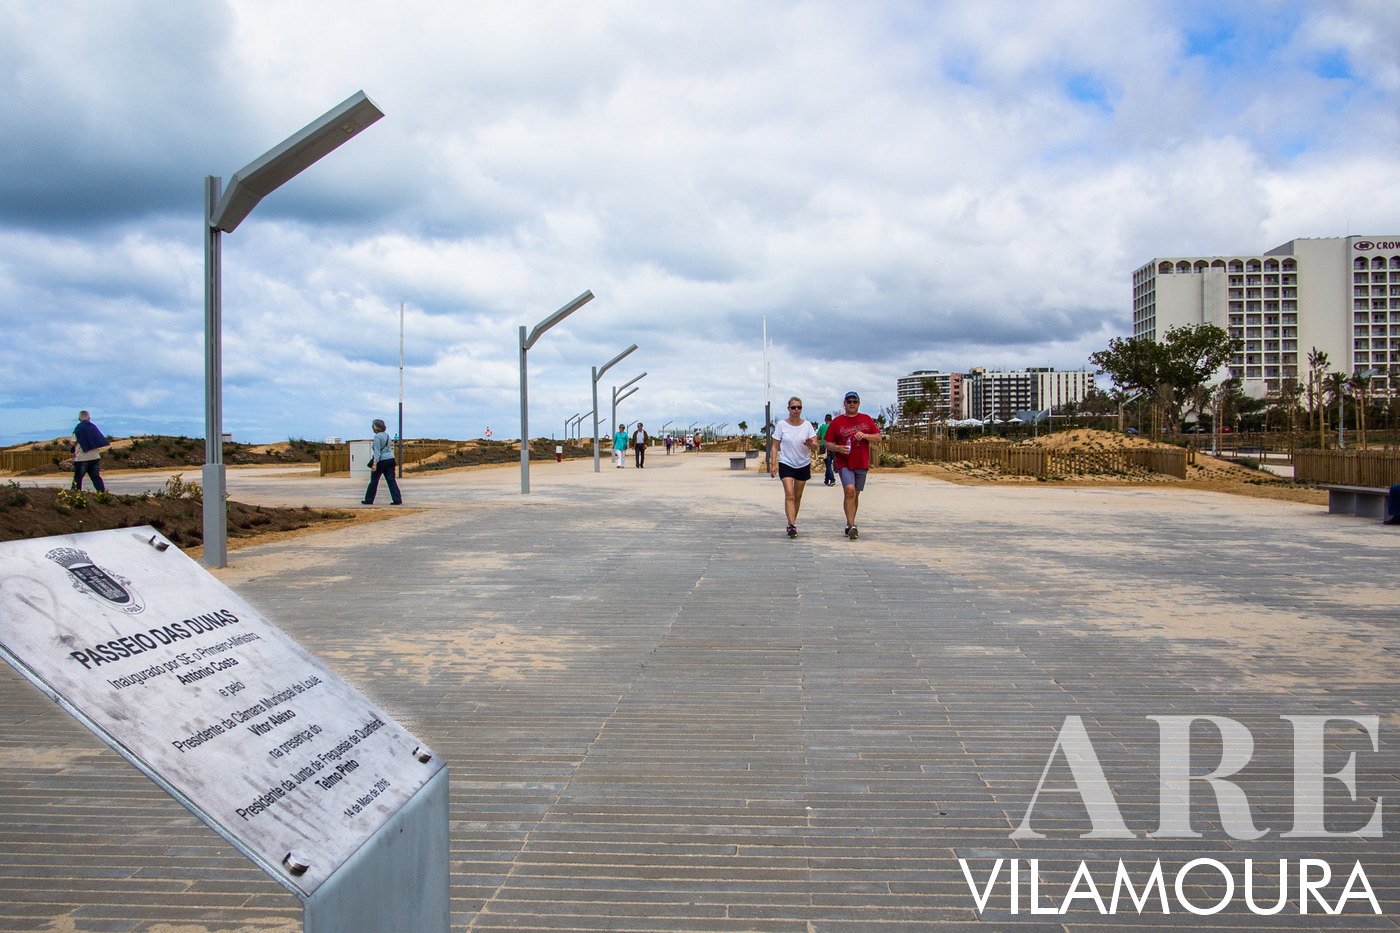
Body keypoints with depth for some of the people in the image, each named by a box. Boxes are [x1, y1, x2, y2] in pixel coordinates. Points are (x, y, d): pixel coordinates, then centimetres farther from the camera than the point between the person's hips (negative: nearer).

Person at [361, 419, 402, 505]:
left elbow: (377, 451, -19)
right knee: (391, 480, 2)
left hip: (381, 461, -7)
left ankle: (369, 500, 18)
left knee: (374, 481, 7)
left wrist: (375, 464, -23)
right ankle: (397, 500, -7)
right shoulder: (387, 435, 12)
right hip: (390, 459, 7)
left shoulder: (377, 437, -12)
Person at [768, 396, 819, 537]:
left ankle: (792, 523, 25)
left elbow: (815, 446, -5)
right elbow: (774, 446, -1)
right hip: (786, 464, -2)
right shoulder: (781, 425, -4)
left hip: (803, 464, 2)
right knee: (789, 495, -15)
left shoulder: (807, 425, -1)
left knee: (797, 496, 11)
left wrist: (811, 444, -28)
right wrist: (773, 464, -9)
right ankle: (792, 525, -20)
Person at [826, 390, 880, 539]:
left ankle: (849, 525, 21)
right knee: (849, 491, -19)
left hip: (862, 463, 3)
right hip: (844, 463, -3)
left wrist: (865, 436, -10)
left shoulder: (866, 419, 10)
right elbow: (827, 444, 4)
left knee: (856, 494, 9)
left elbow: (878, 437, 9)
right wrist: (838, 448, -17)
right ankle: (851, 526, -20)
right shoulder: (836, 421, 3)